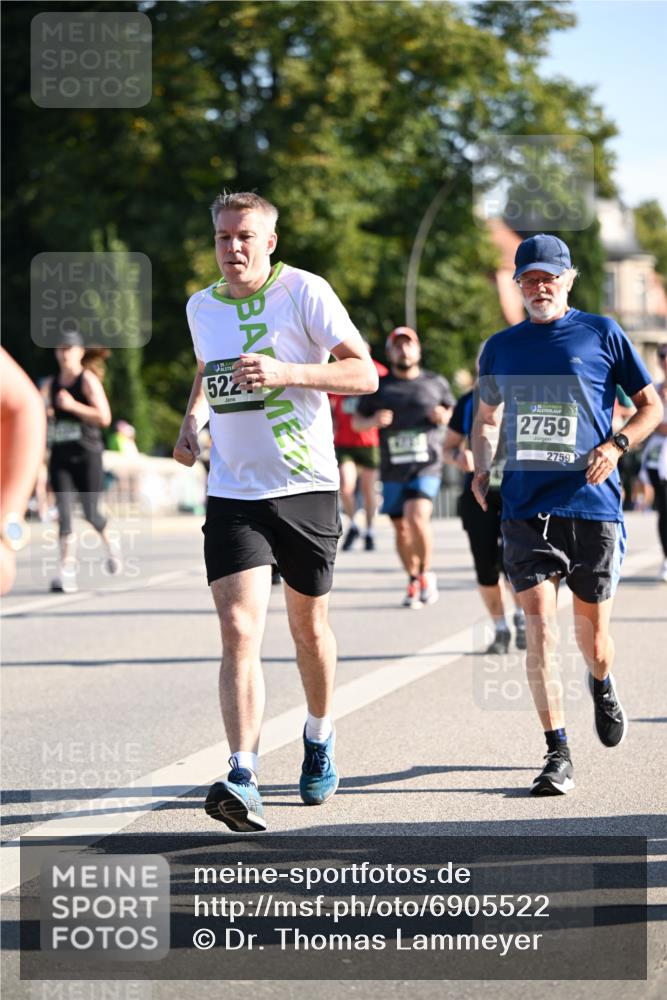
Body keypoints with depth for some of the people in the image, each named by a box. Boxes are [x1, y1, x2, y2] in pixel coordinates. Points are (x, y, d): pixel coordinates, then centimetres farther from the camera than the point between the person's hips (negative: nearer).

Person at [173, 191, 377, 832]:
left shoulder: (304, 292, -7)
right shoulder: (201, 307, 8)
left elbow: (365, 374, -12)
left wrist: (285, 372, -24)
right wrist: (193, 419, 11)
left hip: (307, 488, -2)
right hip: (234, 493, 2)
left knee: (308, 626, 13)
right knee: (239, 629, -15)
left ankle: (319, 743, 40)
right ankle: (243, 783, -24)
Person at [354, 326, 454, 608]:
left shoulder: (436, 383, 10)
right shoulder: (379, 387, 10)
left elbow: (454, 412, 22)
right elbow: (357, 422, 14)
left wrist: (445, 416, -1)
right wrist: (373, 421, -8)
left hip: (426, 465, -2)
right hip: (392, 469, 2)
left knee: (418, 518, -22)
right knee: (401, 528, 6)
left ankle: (427, 573, -3)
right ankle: (413, 581, 23)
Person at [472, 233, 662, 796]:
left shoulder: (601, 334, 4)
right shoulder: (501, 348, 12)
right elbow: (487, 418, 26)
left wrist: (616, 445, -10)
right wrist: (482, 471, 8)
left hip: (593, 506, -1)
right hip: (526, 509, 1)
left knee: (592, 637, 8)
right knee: (539, 626, -13)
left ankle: (602, 685, 45)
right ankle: (558, 757, -11)